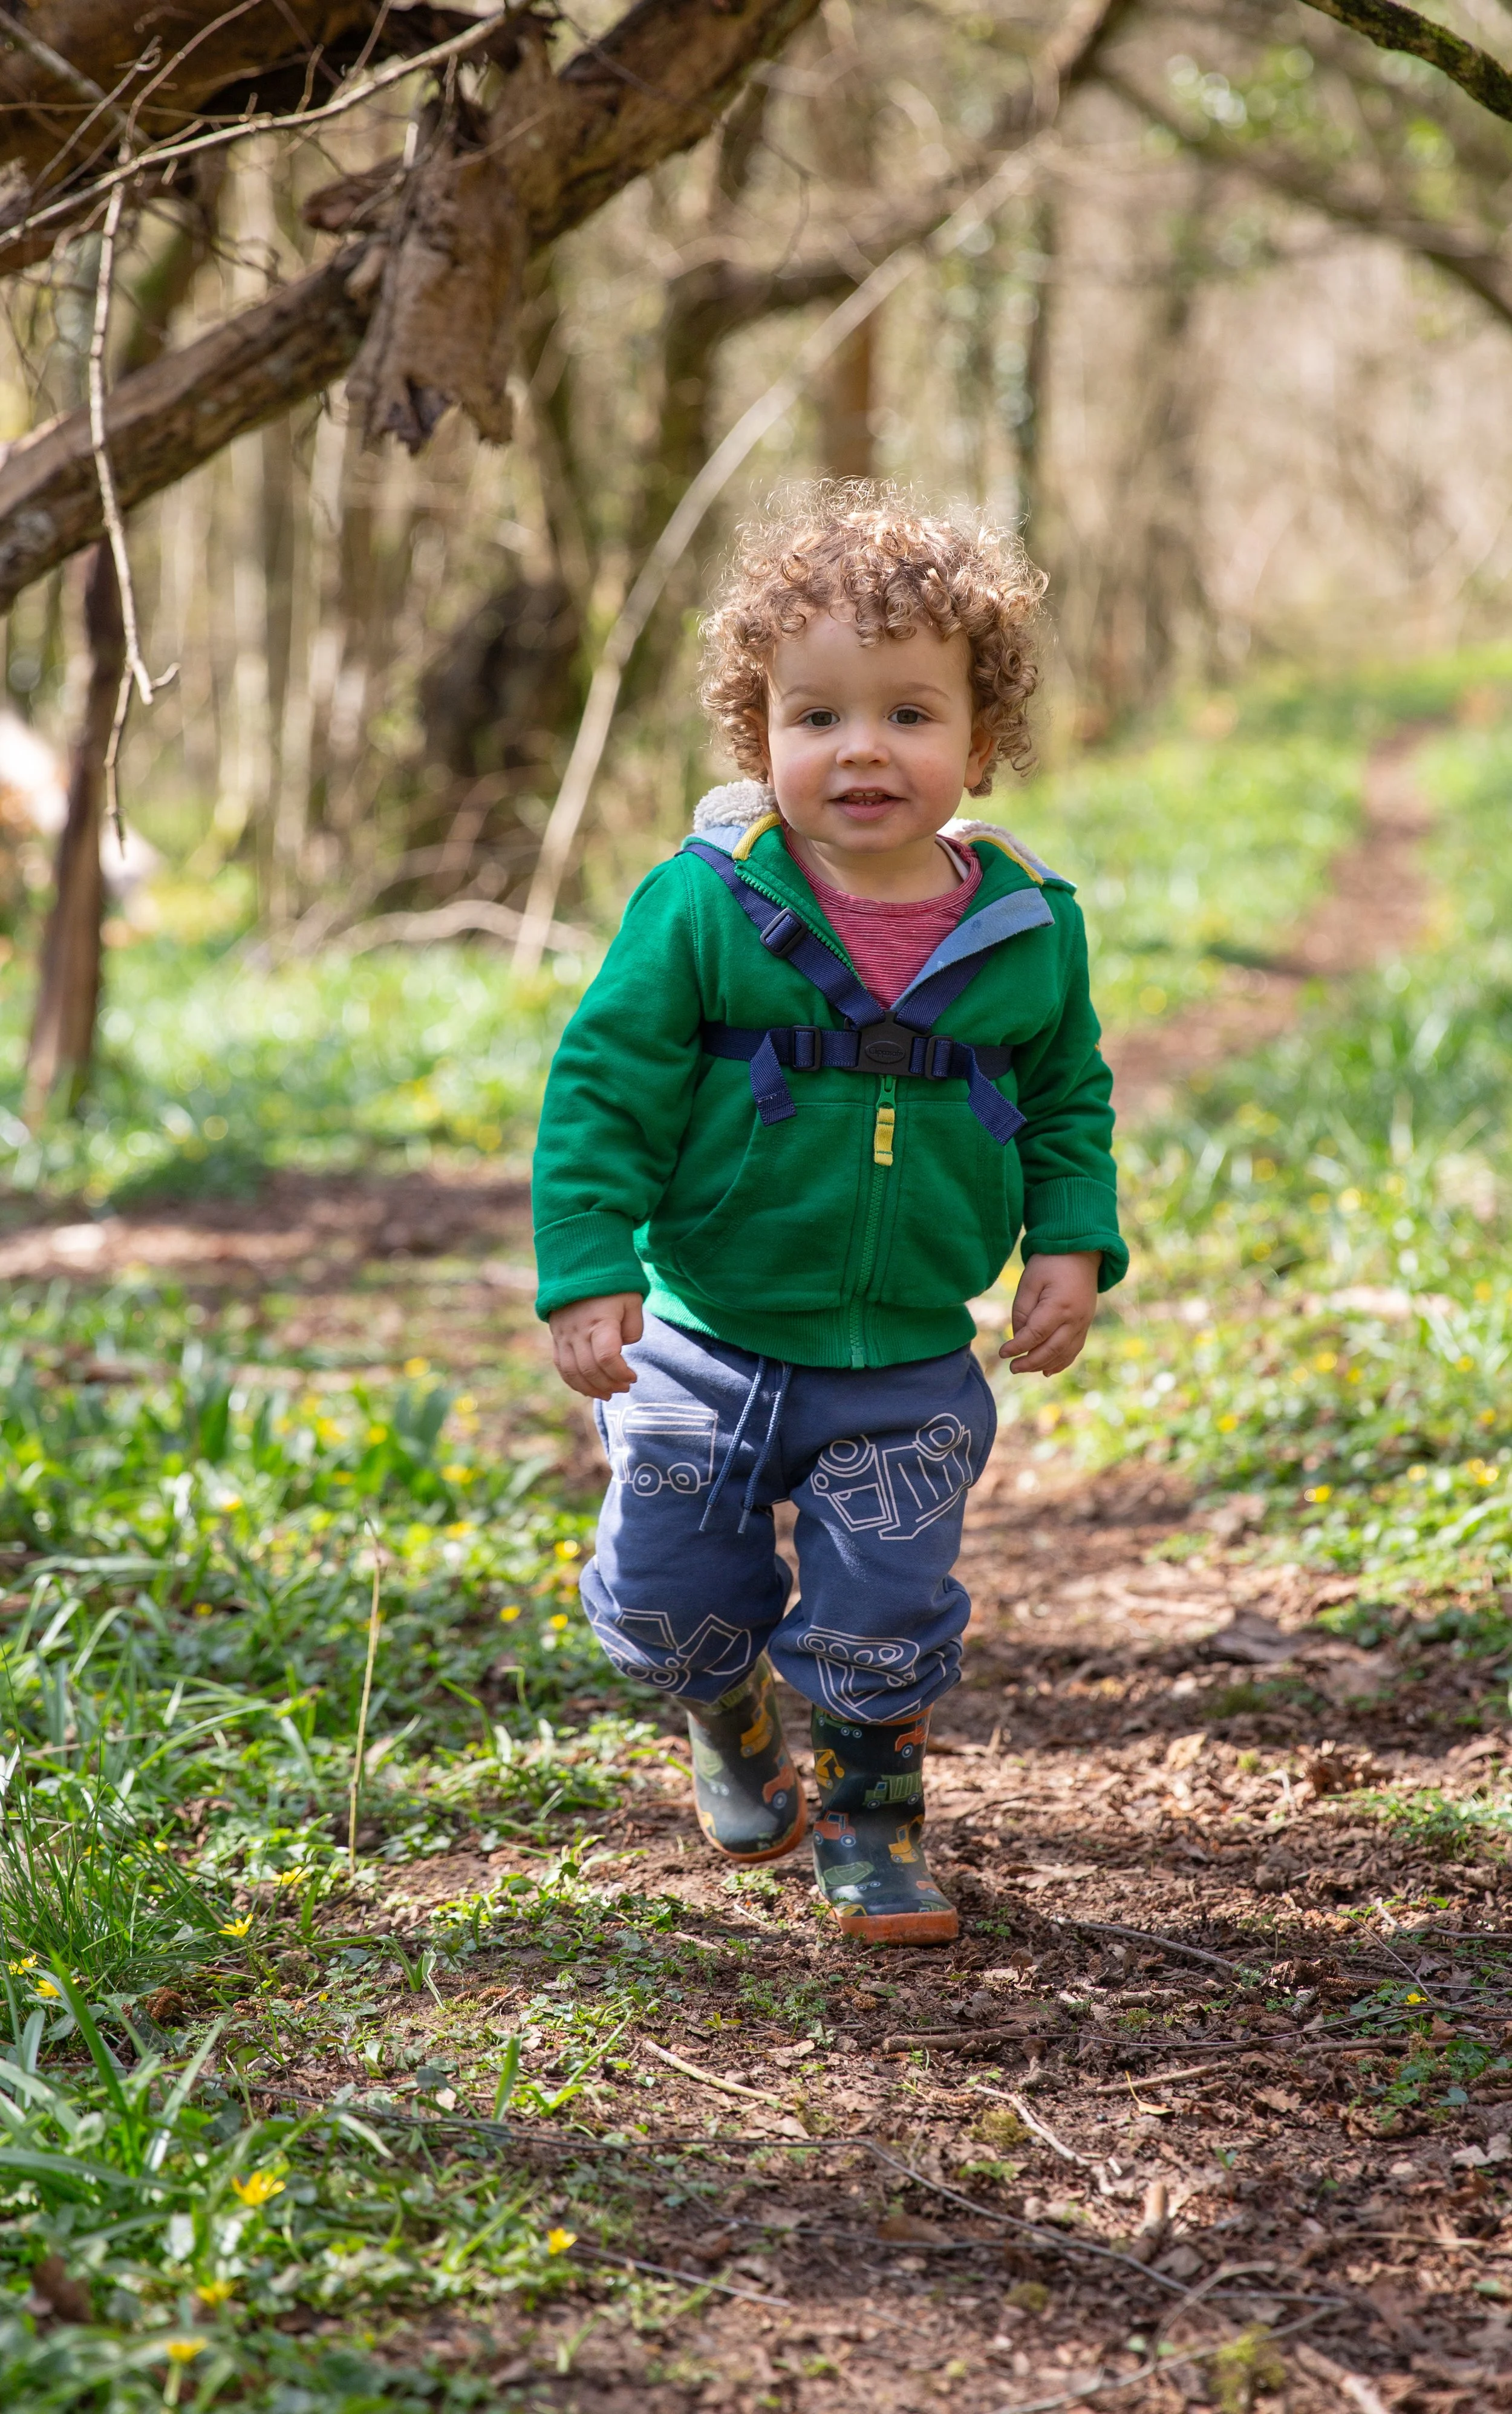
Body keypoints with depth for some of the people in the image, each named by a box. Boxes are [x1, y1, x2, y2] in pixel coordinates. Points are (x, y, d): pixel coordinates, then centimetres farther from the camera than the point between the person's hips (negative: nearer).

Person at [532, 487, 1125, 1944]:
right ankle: (735, 1728, 44)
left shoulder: (1028, 930, -5)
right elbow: (603, 1088, -9)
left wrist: (1072, 1246, -3)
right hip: (708, 1346, 0)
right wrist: (590, 1274, -16)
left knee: (887, 1623, 2)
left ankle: (874, 1820, 30)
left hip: (911, 1371, 1)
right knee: (668, 1601, 11)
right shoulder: (703, 908, -13)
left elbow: (1069, 1101, 10)